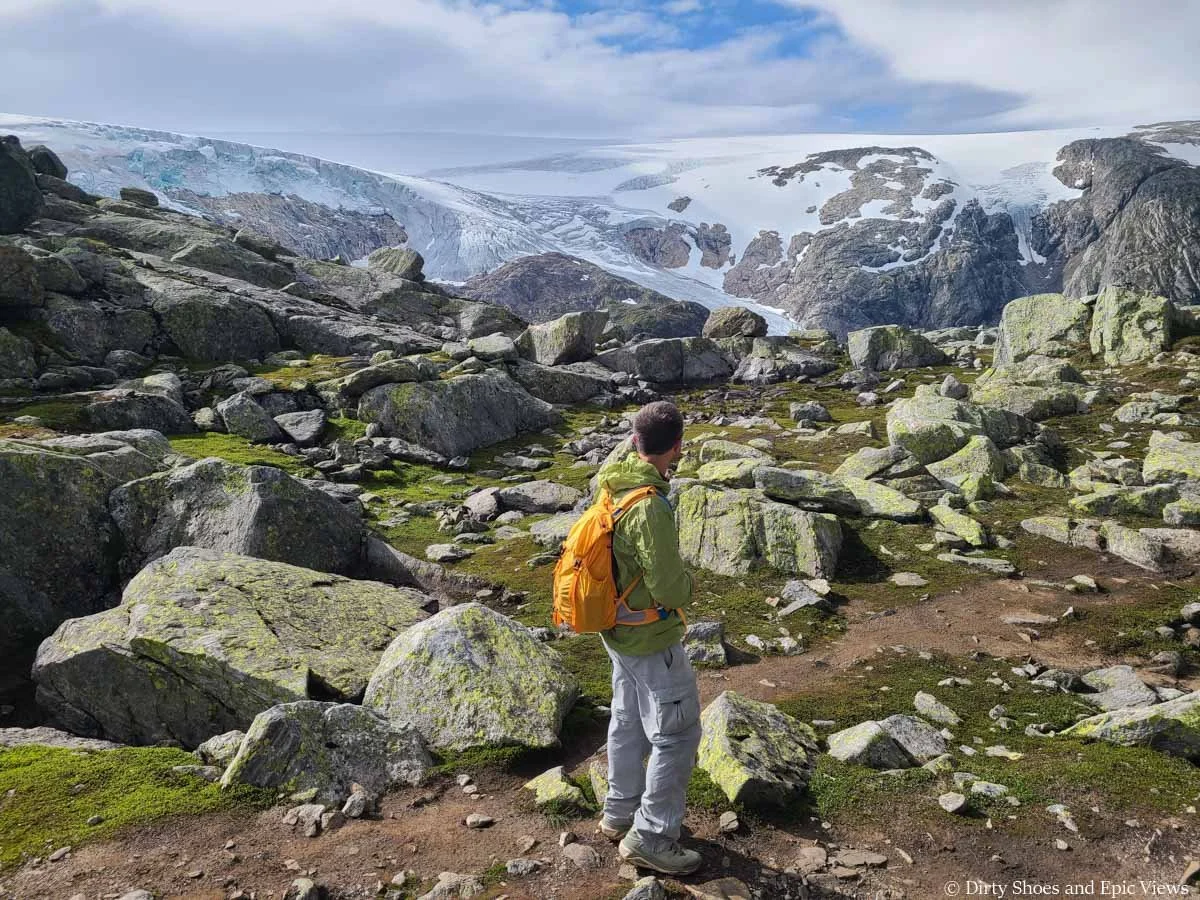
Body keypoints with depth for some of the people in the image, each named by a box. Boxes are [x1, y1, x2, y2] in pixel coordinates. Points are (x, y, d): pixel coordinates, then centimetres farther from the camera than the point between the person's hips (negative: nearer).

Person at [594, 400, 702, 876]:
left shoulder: (612, 484, -6)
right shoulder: (650, 508, -32)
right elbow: (670, 590, -27)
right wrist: (686, 583, -8)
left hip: (618, 630, 9)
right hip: (652, 640, -9)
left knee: (629, 722, 23)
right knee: (677, 734, 6)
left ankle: (620, 813, 40)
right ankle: (650, 838, 17)